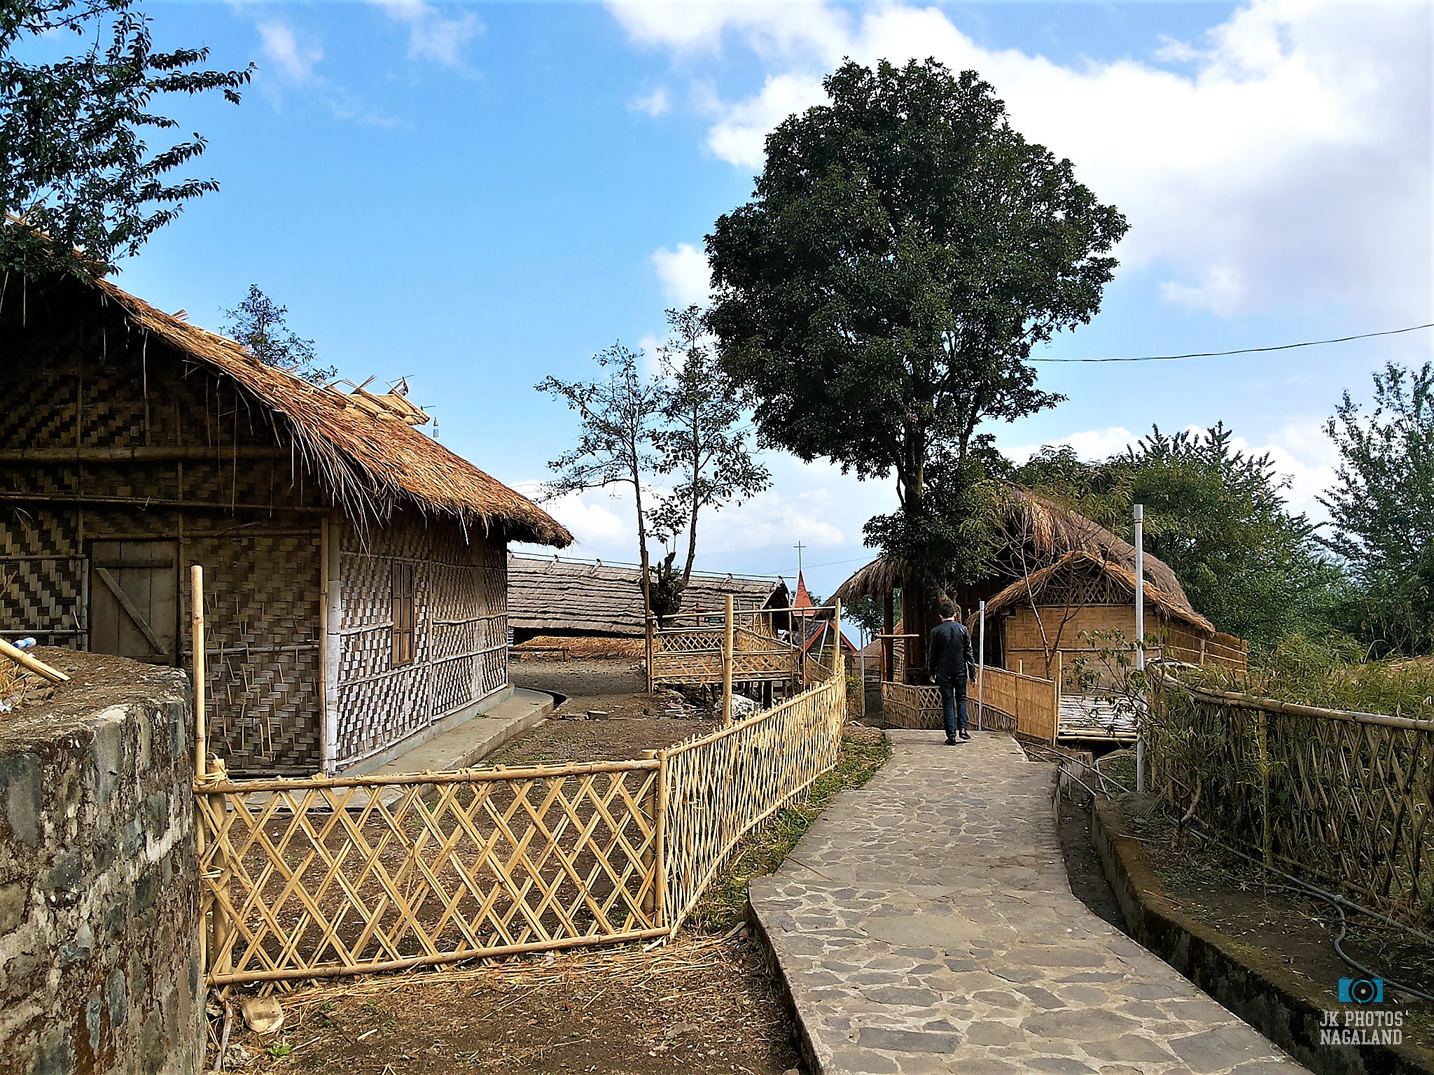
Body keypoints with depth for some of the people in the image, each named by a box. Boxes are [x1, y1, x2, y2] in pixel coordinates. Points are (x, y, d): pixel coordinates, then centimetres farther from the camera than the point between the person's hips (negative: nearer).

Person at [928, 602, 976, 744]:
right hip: (960, 670, 1)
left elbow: (933, 654, 2)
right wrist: (972, 672, 7)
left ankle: (951, 735, 0)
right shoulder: (963, 629, -1)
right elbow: (969, 652, 2)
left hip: (944, 672, -1)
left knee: (947, 702, 3)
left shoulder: (936, 631, -4)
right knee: (961, 699, 16)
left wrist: (933, 672, 13)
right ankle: (962, 728, 2)